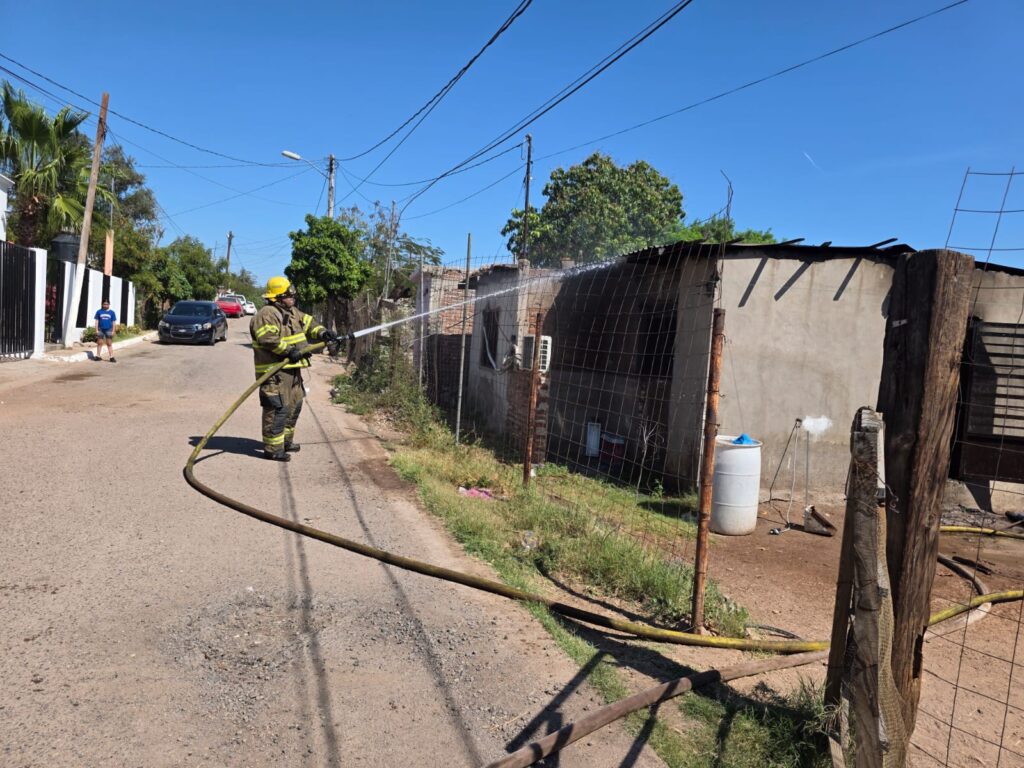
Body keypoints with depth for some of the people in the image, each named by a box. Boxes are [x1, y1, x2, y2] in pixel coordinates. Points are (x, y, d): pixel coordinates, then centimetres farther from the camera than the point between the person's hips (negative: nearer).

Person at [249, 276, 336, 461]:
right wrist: (289, 351, -24)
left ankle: (285, 441, 33)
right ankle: (272, 448, -2)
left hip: (292, 369, 10)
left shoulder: (293, 312, 16)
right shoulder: (267, 314, -14)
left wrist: (322, 332, 0)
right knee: (278, 408, -9)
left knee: (294, 405, 19)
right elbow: (268, 338, -26)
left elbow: (308, 323, 19)